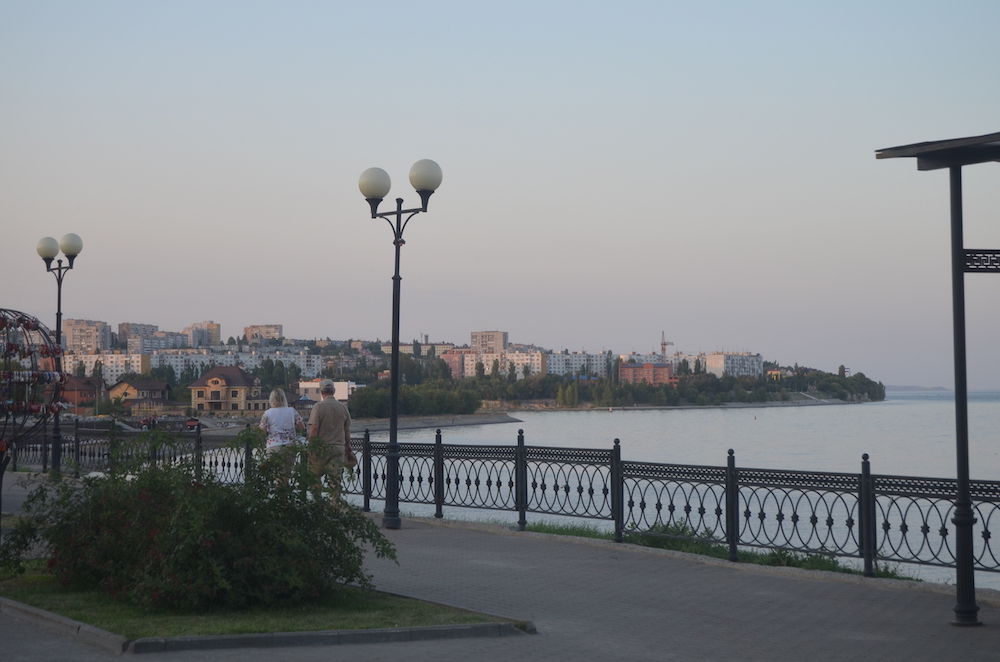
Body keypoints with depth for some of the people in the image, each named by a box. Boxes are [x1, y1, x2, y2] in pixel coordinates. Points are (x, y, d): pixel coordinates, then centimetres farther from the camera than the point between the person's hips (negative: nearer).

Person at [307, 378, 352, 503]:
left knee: (315, 476, 11)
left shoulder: (318, 406, -8)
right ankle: (335, 505, -1)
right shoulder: (343, 407, 6)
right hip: (338, 448, 3)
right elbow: (347, 431, 10)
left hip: (321, 447, -3)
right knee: (335, 479, 3)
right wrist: (346, 447, 20)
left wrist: (311, 447, -6)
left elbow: (314, 429, -13)